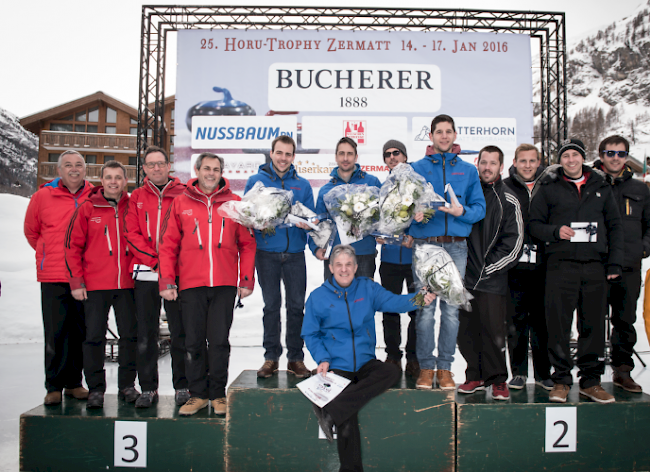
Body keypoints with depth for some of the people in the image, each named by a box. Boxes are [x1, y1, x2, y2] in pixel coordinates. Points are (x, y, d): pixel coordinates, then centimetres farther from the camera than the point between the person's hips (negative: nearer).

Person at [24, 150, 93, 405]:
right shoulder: (43, 196, 2)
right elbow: (30, 230, 16)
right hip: (53, 277, -1)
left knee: (80, 331, 8)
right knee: (56, 333, 0)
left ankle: (73, 383, 20)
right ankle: (54, 386, 12)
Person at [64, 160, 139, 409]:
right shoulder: (87, 209, 1)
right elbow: (72, 246, 1)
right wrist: (76, 281, -4)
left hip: (127, 284, 2)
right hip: (95, 285, -1)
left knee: (130, 335, 6)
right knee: (94, 336, 2)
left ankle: (127, 385, 19)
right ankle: (96, 388, 13)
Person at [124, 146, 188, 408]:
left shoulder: (183, 194, 4)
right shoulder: (136, 197, 12)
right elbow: (132, 234, 3)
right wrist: (154, 259, -10)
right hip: (145, 273, 2)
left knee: (180, 332, 3)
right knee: (145, 334, 7)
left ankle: (182, 386, 14)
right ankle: (148, 388, 17)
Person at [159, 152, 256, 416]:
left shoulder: (234, 203, 8)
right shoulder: (181, 203, 8)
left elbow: (247, 244, 8)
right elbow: (168, 244, 7)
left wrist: (247, 280, 2)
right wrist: (166, 281, 0)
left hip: (225, 285, 0)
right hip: (191, 285, 1)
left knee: (219, 340, 2)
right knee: (194, 342, 6)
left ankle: (218, 394, 16)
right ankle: (197, 394, 18)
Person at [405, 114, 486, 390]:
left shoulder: (468, 171, 14)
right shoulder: (416, 168, 11)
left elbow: (480, 208, 8)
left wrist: (462, 211, -12)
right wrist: (414, 214, -12)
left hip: (456, 246, 1)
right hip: (425, 245, -1)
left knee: (451, 309, 2)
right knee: (425, 308, -3)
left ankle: (445, 367, 12)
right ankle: (426, 367, 8)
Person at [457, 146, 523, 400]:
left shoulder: (508, 201, 2)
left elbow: (514, 244, 0)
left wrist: (486, 269, -5)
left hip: (492, 281, -3)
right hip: (464, 277, 3)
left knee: (494, 331, -3)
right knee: (467, 330, 6)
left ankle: (498, 380, 13)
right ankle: (476, 376, 20)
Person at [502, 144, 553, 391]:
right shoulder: (504, 188, 3)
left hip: (542, 265, 1)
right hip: (514, 265, -1)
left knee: (541, 320, 8)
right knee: (516, 320, 4)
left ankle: (543, 372, 20)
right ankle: (519, 372, 16)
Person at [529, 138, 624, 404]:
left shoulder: (601, 186, 15)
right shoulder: (548, 187, 8)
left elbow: (615, 225, 16)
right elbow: (534, 224, 7)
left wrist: (614, 262, 7)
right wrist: (555, 231, -13)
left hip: (595, 264, 2)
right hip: (561, 263, -2)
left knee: (593, 324, 4)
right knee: (558, 323, -3)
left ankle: (590, 381, 16)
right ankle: (561, 380, 8)